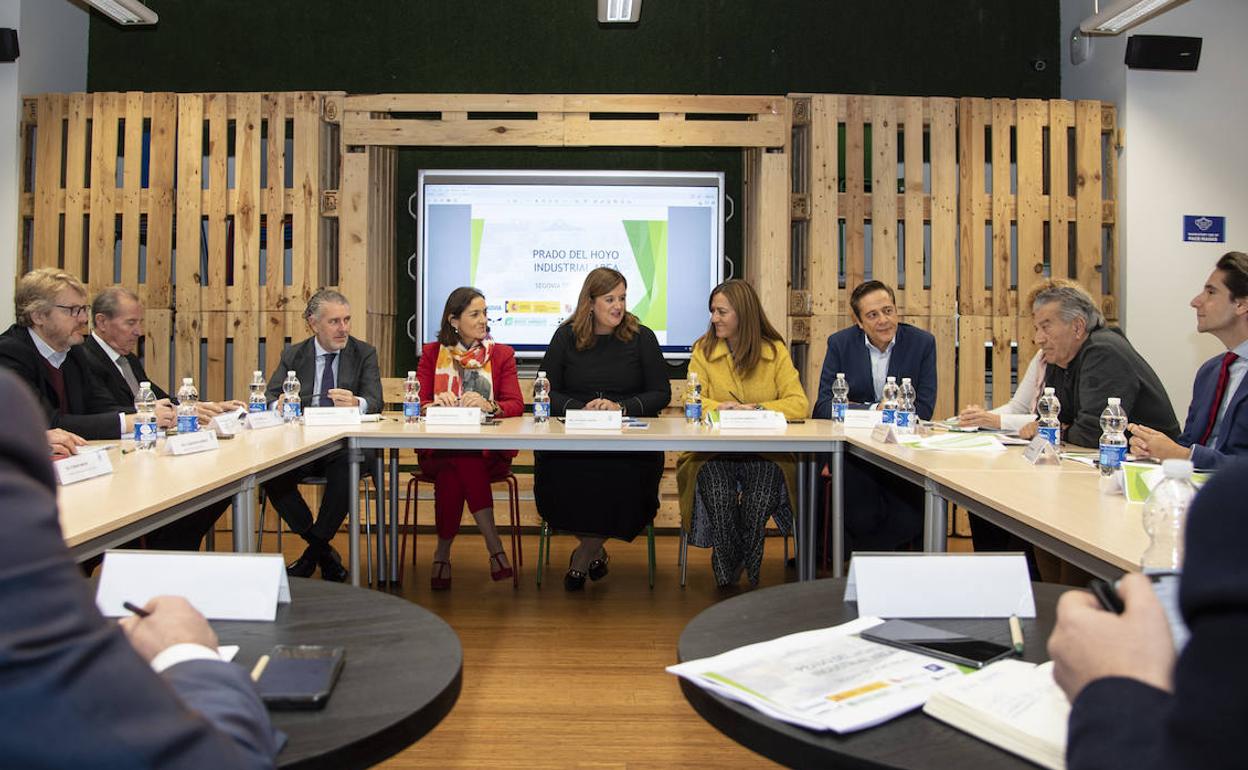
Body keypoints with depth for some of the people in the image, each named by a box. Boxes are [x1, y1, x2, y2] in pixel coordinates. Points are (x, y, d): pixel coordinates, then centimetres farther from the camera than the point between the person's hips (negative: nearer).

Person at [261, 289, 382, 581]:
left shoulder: (364, 353, 8)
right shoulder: (293, 355, 13)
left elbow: (375, 401, -5)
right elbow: (270, 399, 3)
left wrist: (356, 403, -30)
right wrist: (279, 405, -23)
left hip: (345, 444, -2)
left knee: (347, 467, -37)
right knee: (269, 470, -28)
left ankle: (313, 550, -15)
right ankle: (324, 552, -10)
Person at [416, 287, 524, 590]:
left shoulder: (502, 354, 14)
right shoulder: (432, 353, 15)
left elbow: (516, 405, 2)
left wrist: (489, 406, -20)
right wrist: (437, 403, -17)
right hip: (439, 449, 0)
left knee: (452, 471, -32)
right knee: (460, 463, -34)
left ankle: (443, 551, -21)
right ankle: (493, 545, -27)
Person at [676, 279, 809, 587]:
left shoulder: (775, 351, 6)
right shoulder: (704, 349, 7)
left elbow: (799, 403, -5)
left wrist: (756, 409, -21)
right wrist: (720, 408, -25)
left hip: (765, 450, 0)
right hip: (713, 450, 0)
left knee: (759, 497, -30)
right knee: (719, 498, -29)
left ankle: (750, 577, -6)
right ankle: (727, 578, -6)